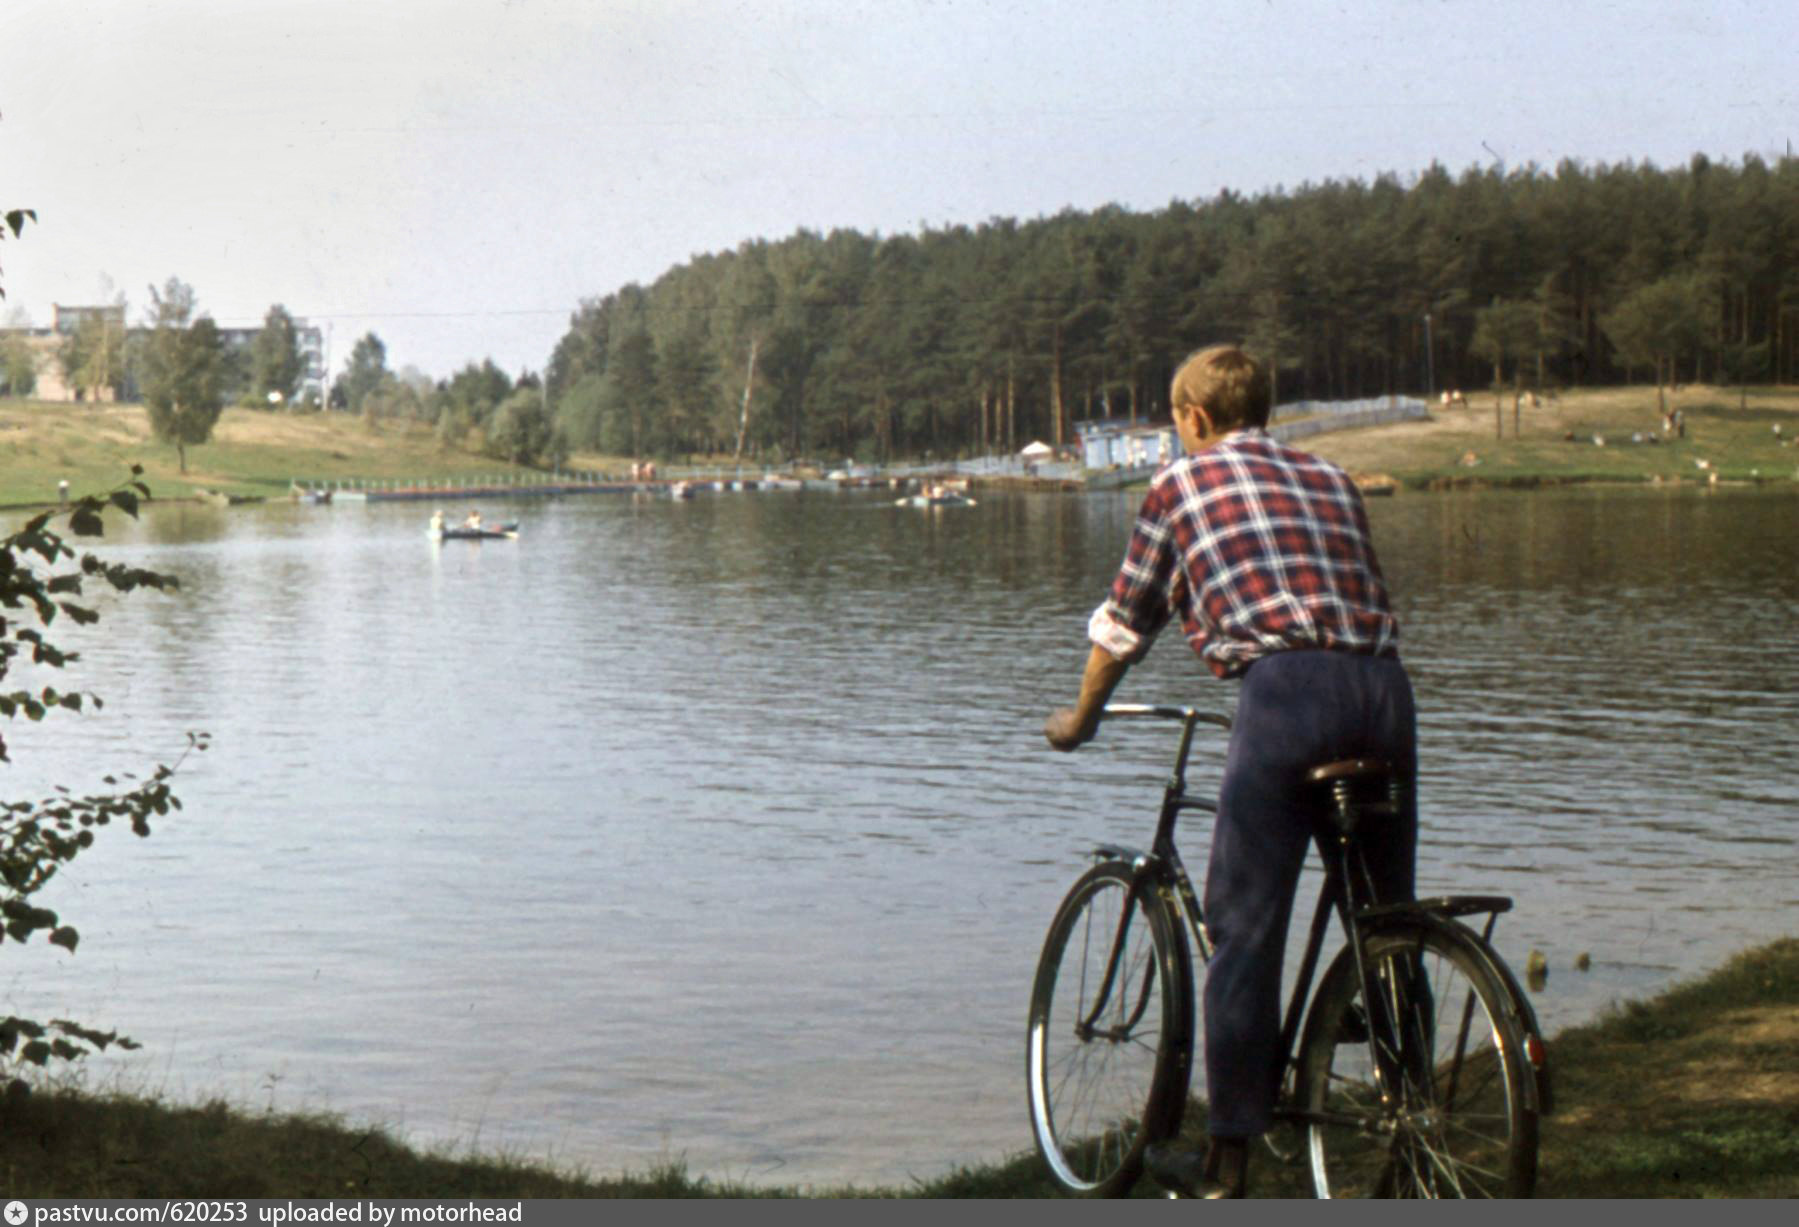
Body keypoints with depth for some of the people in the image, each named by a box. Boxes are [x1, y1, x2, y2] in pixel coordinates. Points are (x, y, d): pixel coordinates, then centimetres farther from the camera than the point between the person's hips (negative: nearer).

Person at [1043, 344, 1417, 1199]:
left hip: (1287, 687, -5)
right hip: (1386, 688, 5)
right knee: (1389, 920, 17)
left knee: (1245, 931, -1)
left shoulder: (1182, 483, 16)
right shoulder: (1330, 479, 27)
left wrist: (1079, 718, 37)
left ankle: (1227, 1163, 2)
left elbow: (1125, 622, 22)